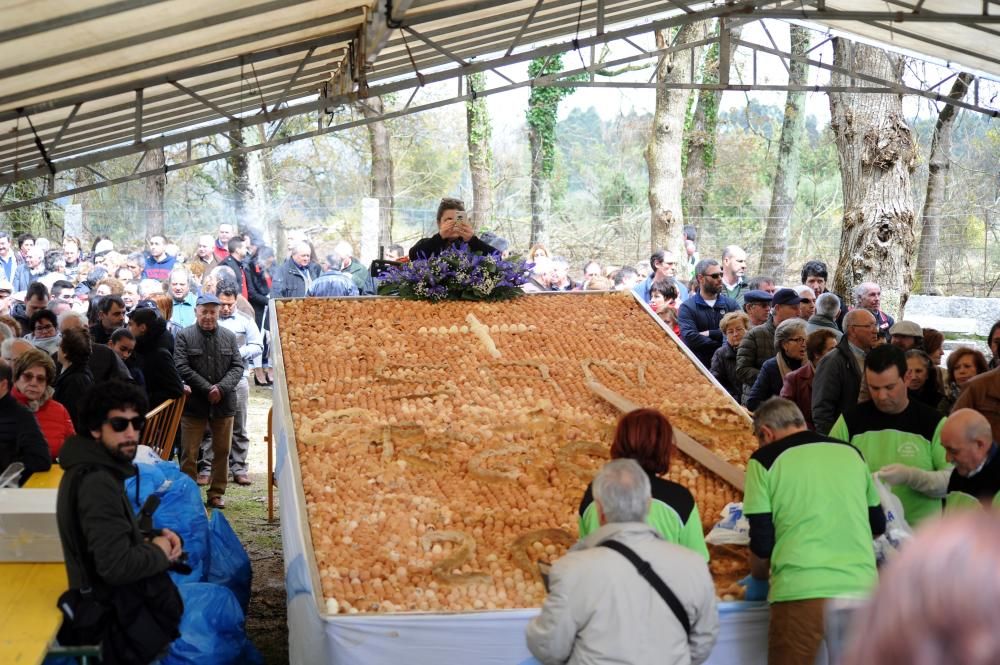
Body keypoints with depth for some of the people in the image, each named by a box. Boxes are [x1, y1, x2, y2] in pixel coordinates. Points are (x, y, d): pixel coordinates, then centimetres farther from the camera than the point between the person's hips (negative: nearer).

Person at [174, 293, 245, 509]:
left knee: (222, 451, 9)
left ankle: (217, 494, 20)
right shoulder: (184, 337, -2)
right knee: (189, 453, 2)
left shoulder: (229, 337, 8)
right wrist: (208, 390, -16)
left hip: (224, 404, 3)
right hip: (194, 404, -3)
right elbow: (182, 368, -10)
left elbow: (237, 367, 3)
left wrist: (221, 388, -14)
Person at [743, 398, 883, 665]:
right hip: (860, 587, 4)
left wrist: (758, 581, 20)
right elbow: (878, 525, 23)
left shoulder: (765, 460, 2)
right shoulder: (851, 453, 14)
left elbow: (762, 542, 2)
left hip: (801, 590, -4)